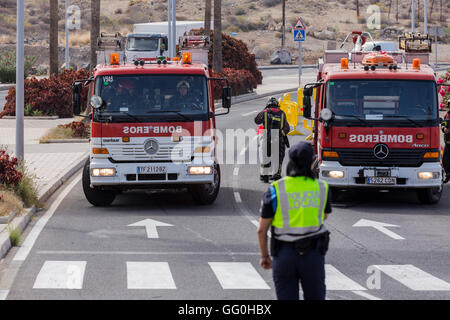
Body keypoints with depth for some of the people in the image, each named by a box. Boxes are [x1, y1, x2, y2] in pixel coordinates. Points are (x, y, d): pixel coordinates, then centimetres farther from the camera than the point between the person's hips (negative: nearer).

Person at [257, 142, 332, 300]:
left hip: (285, 255, -1)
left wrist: (264, 256, 11)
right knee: (315, 298, 15)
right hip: (313, 255, 1)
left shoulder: (276, 189, -9)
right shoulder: (322, 188, -3)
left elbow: (262, 229, -4)